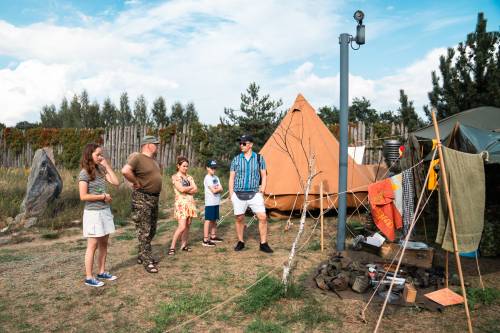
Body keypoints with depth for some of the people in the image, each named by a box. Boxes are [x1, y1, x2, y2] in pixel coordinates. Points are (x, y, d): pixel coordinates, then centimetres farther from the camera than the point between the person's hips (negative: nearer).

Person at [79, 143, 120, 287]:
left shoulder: (100, 169, 8)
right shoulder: (84, 173, -12)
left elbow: (116, 182, 1)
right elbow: (83, 196, -17)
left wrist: (107, 166, -1)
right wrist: (103, 196, -13)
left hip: (105, 211, 7)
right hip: (93, 213, -7)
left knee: (104, 243, 12)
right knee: (93, 245, 0)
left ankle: (102, 272, 24)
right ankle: (89, 278, 11)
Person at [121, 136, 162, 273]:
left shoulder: (154, 160, 13)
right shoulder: (137, 158, -15)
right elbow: (125, 171, -32)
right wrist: (137, 183, -20)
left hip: (154, 198, 9)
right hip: (142, 199, -9)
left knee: (152, 230, 17)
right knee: (144, 231, -3)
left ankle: (142, 256, 31)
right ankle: (147, 262, 4)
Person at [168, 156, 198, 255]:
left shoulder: (189, 177, 14)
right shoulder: (175, 176, -3)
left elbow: (195, 190, 4)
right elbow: (181, 189, -15)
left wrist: (186, 190, -9)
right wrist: (191, 187, 0)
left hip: (190, 202, 6)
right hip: (181, 203, -6)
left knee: (188, 225, 6)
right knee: (182, 226, -13)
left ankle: (183, 245, 15)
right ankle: (172, 247, -3)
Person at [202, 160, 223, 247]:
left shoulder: (216, 177, 15)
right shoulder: (207, 178, -10)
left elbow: (221, 189, 7)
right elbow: (213, 191, -17)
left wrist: (216, 188, -11)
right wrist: (218, 188, 0)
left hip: (216, 202, 8)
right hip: (210, 203, -8)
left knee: (214, 220, 14)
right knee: (208, 220, -7)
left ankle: (213, 237, 24)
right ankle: (205, 240, -5)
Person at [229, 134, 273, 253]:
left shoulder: (259, 158, 1)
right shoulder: (236, 159, 3)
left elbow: (263, 176, 6)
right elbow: (231, 178, 6)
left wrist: (262, 191, -3)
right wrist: (231, 195, 1)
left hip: (254, 194, -1)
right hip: (239, 194, 1)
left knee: (263, 217, -8)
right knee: (239, 219, 8)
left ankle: (263, 244, 4)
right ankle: (240, 242, 25)